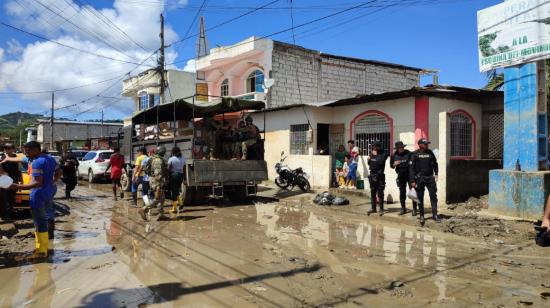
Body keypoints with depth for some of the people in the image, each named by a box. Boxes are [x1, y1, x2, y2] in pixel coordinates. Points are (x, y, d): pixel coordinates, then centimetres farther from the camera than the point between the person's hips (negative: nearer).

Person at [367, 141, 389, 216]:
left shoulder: (383, 154, -7)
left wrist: (375, 155, -15)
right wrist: (369, 159, -3)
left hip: (380, 175, -5)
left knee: (380, 192, -2)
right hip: (372, 174, 5)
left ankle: (381, 209, 7)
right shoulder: (372, 153, 9)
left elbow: (380, 162, -21)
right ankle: (373, 208, 19)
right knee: (373, 192, 10)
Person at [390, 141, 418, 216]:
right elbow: (391, 166, 12)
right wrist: (394, 164, -10)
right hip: (401, 176, 4)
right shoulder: (394, 155, 2)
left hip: (409, 174, -3)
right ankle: (403, 208, 21)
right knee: (402, 192, 10)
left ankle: (414, 209, 5)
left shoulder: (408, 153, -9)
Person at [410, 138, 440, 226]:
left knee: (433, 196, -1)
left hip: (430, 178, 3)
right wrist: (412, 181, -11)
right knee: (420, 198, 5)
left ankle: (435, 215, 7)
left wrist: (436, 174, 9)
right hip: (419, 178, -3)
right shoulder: (415, 154, -3)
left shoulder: (430, 153, 8)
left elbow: (435, 163, 20)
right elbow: (411, 168, -6)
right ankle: (421, 216, 15)